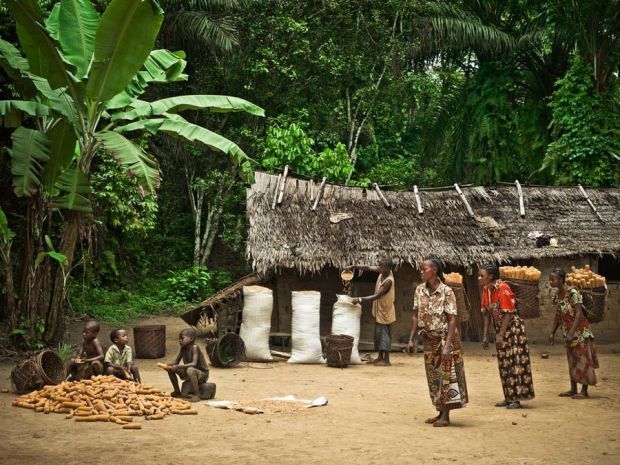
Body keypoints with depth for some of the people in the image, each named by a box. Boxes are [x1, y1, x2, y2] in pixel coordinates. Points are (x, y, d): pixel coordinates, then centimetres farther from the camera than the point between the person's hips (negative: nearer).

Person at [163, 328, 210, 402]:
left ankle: (197, 395, -32)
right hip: (189, 375, 8)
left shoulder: (194, 347, -22)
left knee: (190, 370, -39)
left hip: (202, 374, -8)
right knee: (171, 369, 3)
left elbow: (194, 364, -33)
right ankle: (177, 391, 17)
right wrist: (170, 365, -15)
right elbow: (176, 361, 8)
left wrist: (178, 366, -38)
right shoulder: (183, 348, 0)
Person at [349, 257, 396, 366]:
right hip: (379, 309, 9)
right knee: (378, 333, 14)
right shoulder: (382, 272, -5)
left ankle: (386, 360, 2)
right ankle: (380, 357, 22)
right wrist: (354, 267, -6)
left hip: (385, 310, -9)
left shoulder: (388, 281, -28)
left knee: (385, 334, -3)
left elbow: (376, 296, -29)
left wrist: (360, 299, -30)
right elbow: (368, 268, 5)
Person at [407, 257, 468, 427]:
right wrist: (411, 339, 0)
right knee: (433, 376, 10)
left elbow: (452, 320, -18)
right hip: (429, 339, 6)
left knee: (446, 375, -3)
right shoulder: (419, 290, 1)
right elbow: (416, 316, 5)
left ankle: (446, 416, 2)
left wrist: (447, 345, -25)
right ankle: (440, 412, 21)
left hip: (445, 338, -6)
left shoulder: (446, 291, -16)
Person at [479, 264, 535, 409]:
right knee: (504, 364, 10)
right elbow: (487, 314, 7)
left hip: (513, 328, -8)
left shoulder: (503, 288, -21)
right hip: (500, 329, 8)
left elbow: (508, 314, -22)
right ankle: (509, 397, 17)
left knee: (516, 362, -7)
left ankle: (517, 398, -5)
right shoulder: (486, 290, 1)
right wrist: (485, 336, 5)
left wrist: (501, 335, -23)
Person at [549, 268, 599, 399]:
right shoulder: (558, 294, 3)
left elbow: (579, 313, -25)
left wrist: (571, 332, -30)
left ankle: (584, 391, 1)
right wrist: (552, 333, 10)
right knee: (572, 360, 13)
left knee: (583, 360, -3)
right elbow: (558, 315, 12)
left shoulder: (572, 293, -20)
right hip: (568, 332, 8)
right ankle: (573, 390, 20)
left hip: (580, 331, -8)